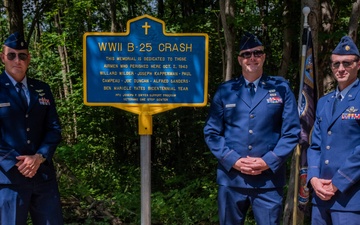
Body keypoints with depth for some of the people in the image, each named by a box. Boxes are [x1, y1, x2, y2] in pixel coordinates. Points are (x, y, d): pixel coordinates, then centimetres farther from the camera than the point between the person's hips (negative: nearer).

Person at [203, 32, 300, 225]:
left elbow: (291, 132, 0)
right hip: (231, 178, 1)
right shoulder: (225, 91, 5)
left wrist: (269, 161, -11)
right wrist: (233, 160, -9)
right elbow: (211, 132, 4)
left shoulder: (281, 88, 4)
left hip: (269, 179, -1)